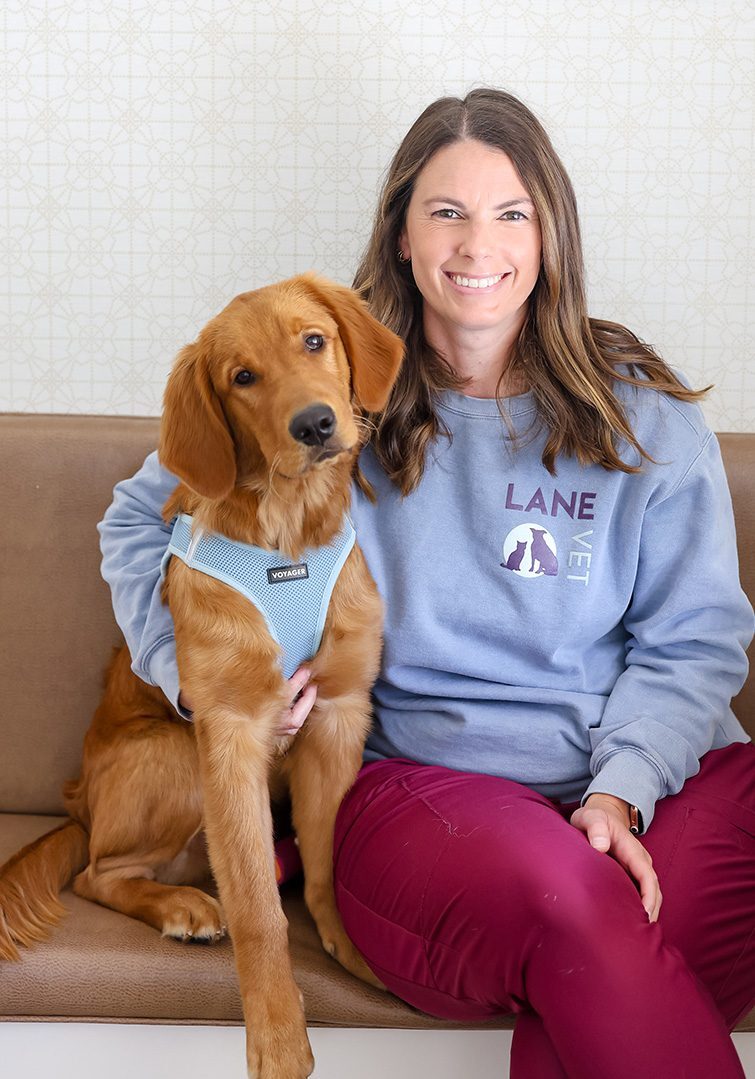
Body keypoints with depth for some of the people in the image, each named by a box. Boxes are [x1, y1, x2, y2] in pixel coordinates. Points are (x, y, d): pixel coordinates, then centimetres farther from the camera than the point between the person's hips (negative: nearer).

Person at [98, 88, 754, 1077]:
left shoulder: (640, 409, 8)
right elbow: (138, 521, 17)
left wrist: (621, 789, -10)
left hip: (644, 767, 2)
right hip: (419, 774, -2)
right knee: (568, 902, -37)